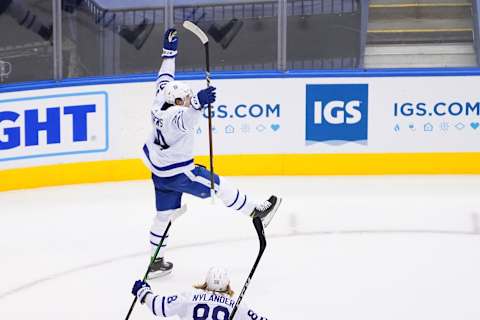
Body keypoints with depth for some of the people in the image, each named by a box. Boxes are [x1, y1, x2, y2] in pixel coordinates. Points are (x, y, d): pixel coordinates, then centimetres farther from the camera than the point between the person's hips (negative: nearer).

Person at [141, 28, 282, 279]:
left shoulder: (161, 101, -5)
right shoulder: (175, 115, -30)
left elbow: (164, 78, 11)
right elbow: (185, 120, -55)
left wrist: (169, 51, 16)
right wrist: (198, 104, -72)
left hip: (160, 169, 9)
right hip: (175, 173, -9)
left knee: (165, 213, 16)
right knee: (219, 186, 3)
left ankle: (155, 261, 22)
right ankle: (256, 213, 15)